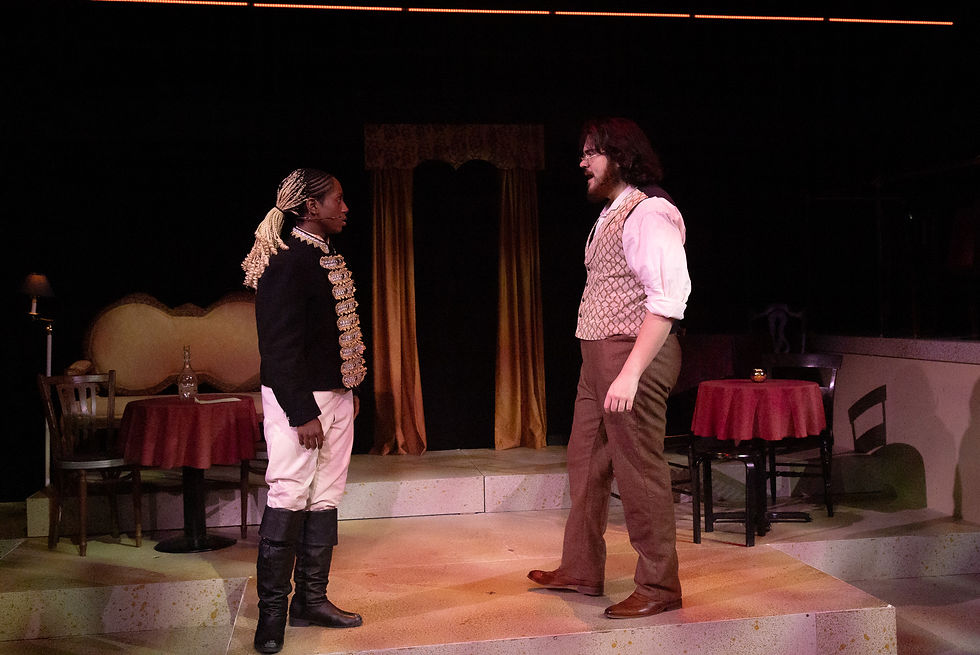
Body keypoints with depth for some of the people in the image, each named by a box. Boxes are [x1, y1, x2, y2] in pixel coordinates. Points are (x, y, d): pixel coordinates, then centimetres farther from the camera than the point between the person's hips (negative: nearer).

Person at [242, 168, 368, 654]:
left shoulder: (327, 257, 13)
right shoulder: (285, 261, -15)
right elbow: (279, 345, -18)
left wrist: (350, 390, 16)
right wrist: (302, 413, -19)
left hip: (335, 394, 9)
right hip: (298, 398, -9)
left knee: (325, 498, 11)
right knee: (289, 499, -3)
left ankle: (312, 599, 21)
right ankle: (272, 613, 8)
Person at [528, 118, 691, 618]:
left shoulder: (649, 213, -14)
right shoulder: (610, 215, 16)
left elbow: (669, 299, -23)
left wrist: (630, 373, -28)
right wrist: (606, 367, 13)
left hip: (634, 353, -10)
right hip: (598, 353, 10)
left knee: (639, 469, -2)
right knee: (585, 460, 16)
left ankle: (658, 587, 11)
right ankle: (581, 570, 30)